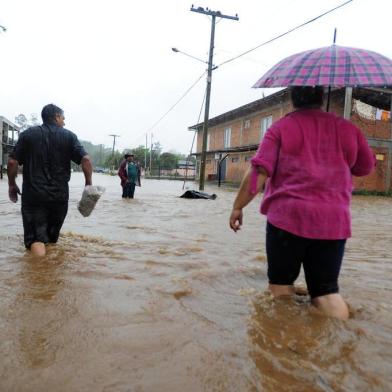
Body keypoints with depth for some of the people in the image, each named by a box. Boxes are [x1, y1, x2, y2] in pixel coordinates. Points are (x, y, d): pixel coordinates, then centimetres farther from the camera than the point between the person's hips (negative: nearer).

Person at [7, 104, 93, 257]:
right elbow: (85, 160, -9)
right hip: (59, 195, 1)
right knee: (52, 237, 20)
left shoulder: (28, 134, 5)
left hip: (33, 194, -1)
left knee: (35, 239, -6)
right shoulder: (69, 136, 2)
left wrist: (12, 185, 13)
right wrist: (88, 184, 2)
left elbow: (12, 161, 0)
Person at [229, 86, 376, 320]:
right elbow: (367, 167, 23)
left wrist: (238, 207, 1)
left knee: (281, 284, 11)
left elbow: (259, 173, -7)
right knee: (327, 290, 8)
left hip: (287, 217, -3)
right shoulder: (348, 129, 10)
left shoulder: (281, 128, 1)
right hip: (334, 222, 3)